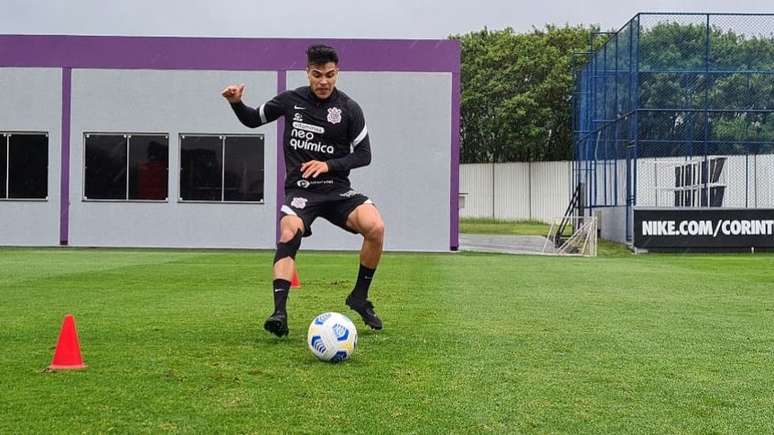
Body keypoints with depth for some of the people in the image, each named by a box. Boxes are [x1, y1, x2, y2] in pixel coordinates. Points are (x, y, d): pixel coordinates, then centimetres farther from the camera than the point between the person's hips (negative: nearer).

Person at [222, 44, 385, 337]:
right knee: (289, 235, -31)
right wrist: (236, 103, -4)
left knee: (376, 227, -24)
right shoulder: (290, 100, 4)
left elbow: (364, 155, 3)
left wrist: (329, 165, -11)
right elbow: (253, 120, 17)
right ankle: (279, 312, -34)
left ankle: (359, 297, -3)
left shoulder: (349, 109, 0)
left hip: (336, 188, 1)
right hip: (299, 188, 0)